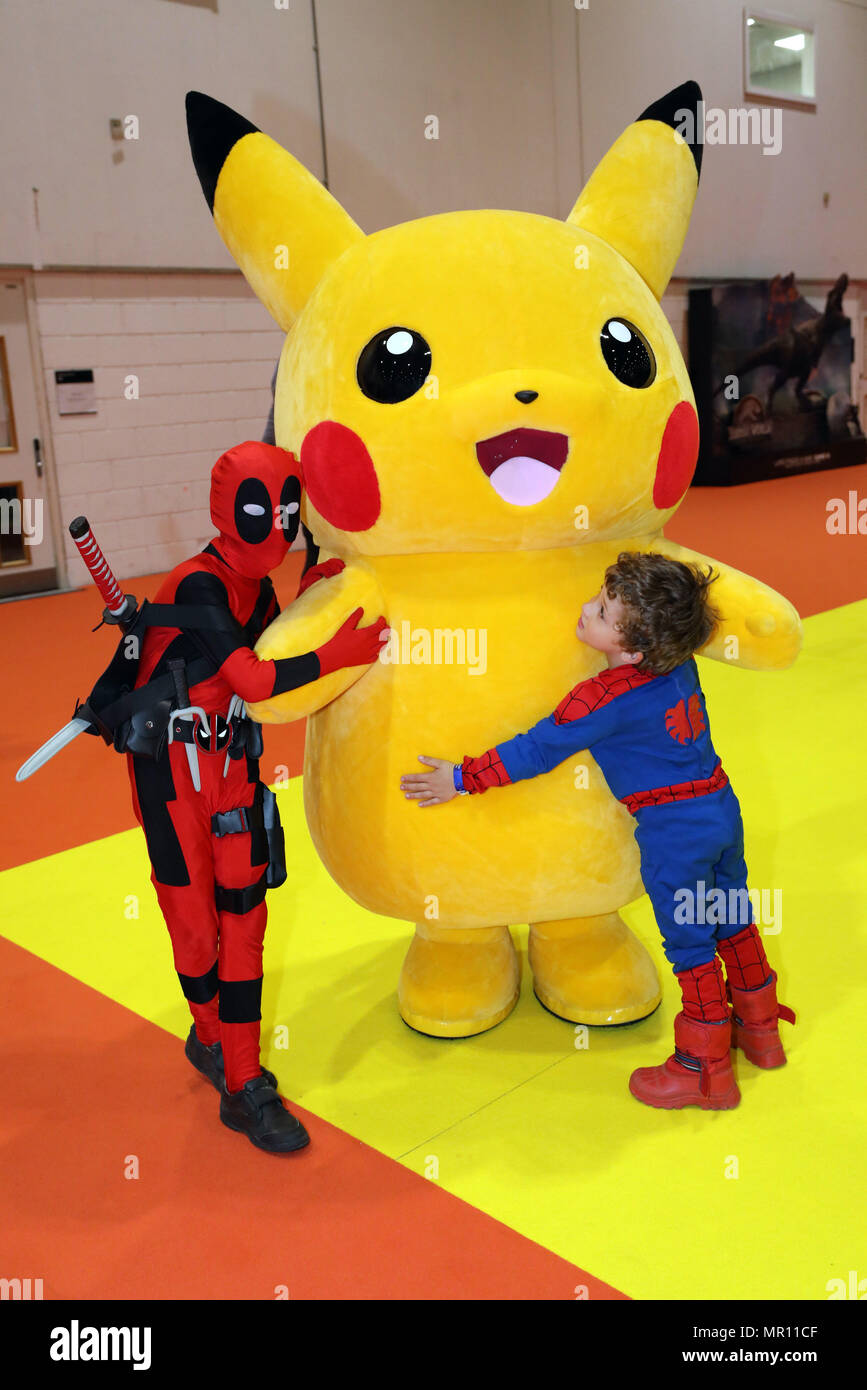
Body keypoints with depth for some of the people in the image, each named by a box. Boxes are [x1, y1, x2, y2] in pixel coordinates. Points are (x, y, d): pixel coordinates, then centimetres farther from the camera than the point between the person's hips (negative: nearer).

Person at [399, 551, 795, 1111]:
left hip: (672, 829, -8)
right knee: (734, 921, 23)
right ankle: (759, 1029, 41)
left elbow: (536, 751, -17)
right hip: (722, 804, 8)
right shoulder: (681, 663, -3)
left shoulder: (605, 699, -23)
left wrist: (462, 780, -10)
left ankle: (705, 1069, 21)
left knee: (690, 946, 6)